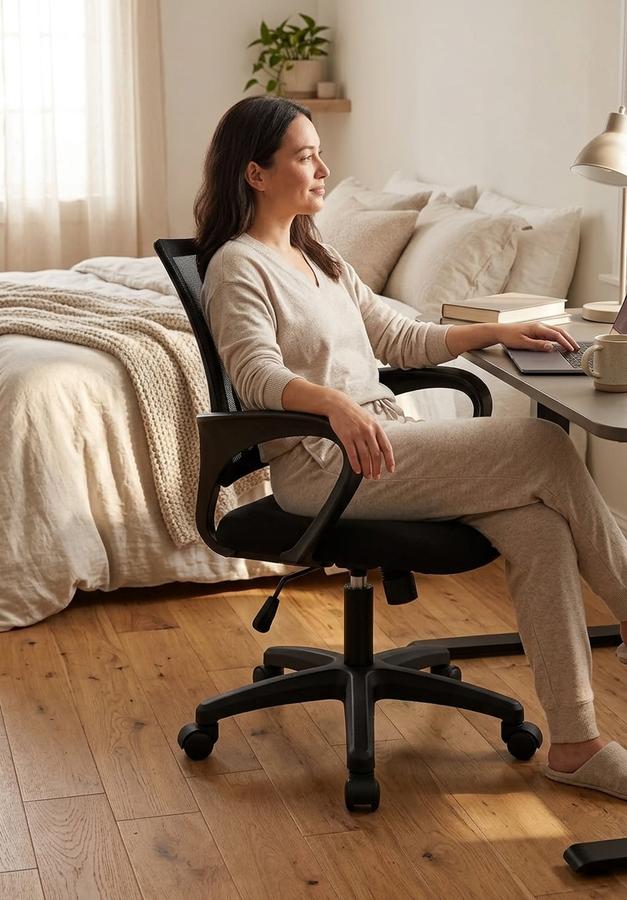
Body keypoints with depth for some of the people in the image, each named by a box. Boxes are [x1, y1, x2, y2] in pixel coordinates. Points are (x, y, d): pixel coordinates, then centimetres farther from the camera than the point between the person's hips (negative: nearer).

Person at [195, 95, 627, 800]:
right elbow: (258, 376, -21)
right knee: (543, 446, -17)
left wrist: (496, 331, 15)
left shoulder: (318, 258, 23)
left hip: (384, 440, 8)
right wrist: (336, 404, -40)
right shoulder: (237, 267, -5)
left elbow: (398, 338, 25)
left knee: (537, 523, -17)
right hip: (322, 463, -8)